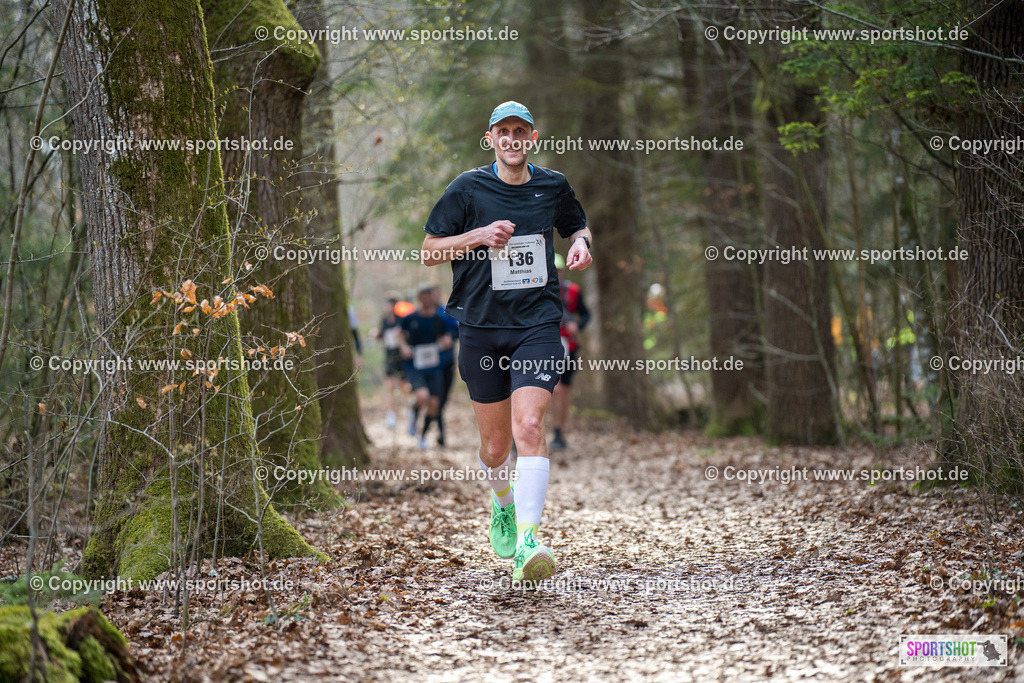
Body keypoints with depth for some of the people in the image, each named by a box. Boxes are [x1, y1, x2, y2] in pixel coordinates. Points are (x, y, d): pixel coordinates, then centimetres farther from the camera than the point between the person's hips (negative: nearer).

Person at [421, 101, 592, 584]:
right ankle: (502, 502, 43)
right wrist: (479, 236, -13)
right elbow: (429, 251, 3)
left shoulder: (553, 186, 6)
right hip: (481, 327, 0)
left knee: (528, 426, -21)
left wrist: (581, 243, 1)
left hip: (538, 325, 0)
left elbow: (577, 226, 25)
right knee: (494, 444, 9)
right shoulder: (468, 188, 0)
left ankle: (527, 538, -26)